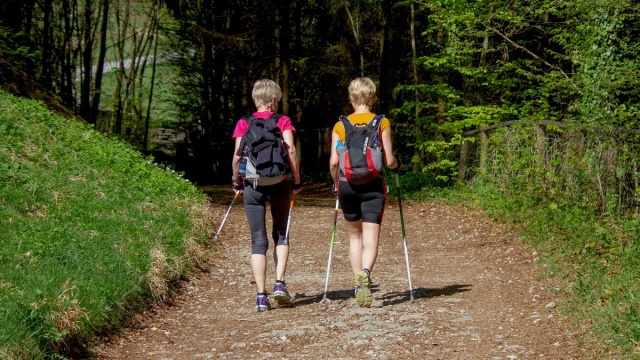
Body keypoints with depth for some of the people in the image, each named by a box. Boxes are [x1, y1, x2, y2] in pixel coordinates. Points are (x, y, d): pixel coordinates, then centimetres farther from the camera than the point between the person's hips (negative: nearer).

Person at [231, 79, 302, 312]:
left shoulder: (243, 124, 6)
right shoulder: (283, 121, 3)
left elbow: (237, 155, -3)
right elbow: (290, 150, -8)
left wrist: (236, 181, 9)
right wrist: (296, 180, -2)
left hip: (252, 184, 1)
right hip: (279, 183, -1)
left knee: (258, 240, 3)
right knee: (281, 234, 16)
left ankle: (261, 295, -3)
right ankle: (279, 284, 1)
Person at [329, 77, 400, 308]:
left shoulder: (340, 126, 2)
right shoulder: (382, 123, -1)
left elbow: (334, 162, -2)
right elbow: (389, 161, -4)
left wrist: (336, 183, 16)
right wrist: (396, 165, 19)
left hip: (347, 184, 2)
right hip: (373, 185, -2)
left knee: (354, 236, 18)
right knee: (370, 239, -5)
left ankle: (358, 284, 18)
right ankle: (365, 274, -33)